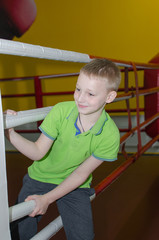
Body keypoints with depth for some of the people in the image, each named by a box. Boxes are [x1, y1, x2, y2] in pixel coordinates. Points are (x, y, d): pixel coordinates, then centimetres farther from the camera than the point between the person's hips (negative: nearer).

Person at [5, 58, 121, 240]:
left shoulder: (110, 135, -21)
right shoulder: (61, 111, -20)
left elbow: (81, 173, -14)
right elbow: (38, 152, -17)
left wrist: (48, 198, -17)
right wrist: (9, 132, -32)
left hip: (75, 185, 0)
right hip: (40, 177, 1)